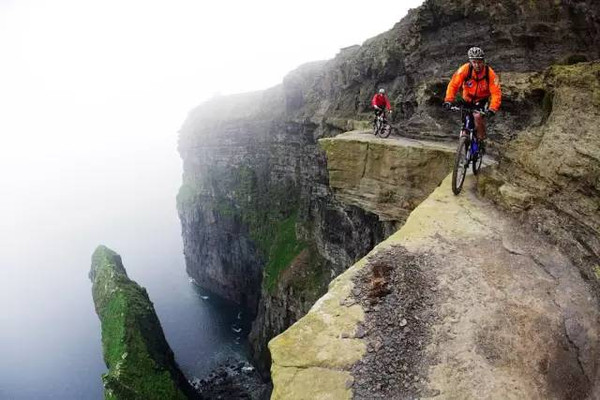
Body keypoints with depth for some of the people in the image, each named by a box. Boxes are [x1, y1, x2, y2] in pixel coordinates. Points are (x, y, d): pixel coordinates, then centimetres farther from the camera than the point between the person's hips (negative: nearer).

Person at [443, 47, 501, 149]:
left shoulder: (490, 73, -24)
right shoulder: (464, 69, -24)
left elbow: (496, 93, -27)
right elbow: (453, 85, -24)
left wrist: (493, 109, -41)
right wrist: (448, 100, -37)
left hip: (482, 100, -2)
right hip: (467, 100, 2)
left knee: (478, 116, -28)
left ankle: (481, 139, -9)